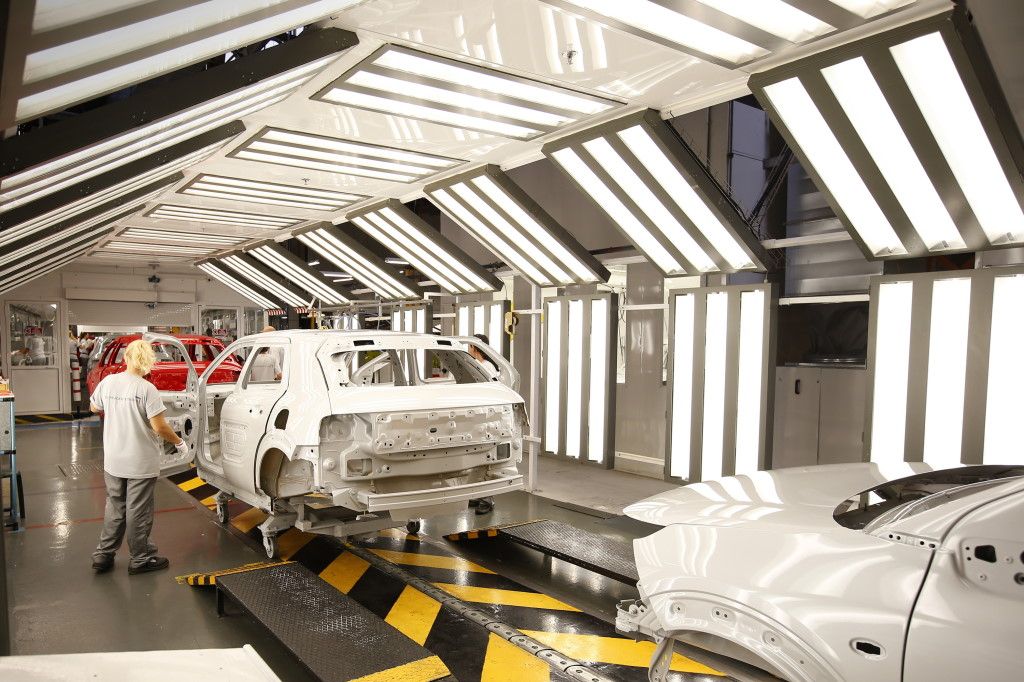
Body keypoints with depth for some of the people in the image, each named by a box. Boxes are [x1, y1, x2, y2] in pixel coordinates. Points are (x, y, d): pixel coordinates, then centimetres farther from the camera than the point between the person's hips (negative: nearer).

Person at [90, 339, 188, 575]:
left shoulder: (108, 382, -3)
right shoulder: (146, 389, -19)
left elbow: (94, 407, 15)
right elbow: (159, 426, -18)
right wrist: (179, 443, -4)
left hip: (113, 461, 5)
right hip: (141, 462, -5)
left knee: (115, 507, 20)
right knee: (138, 511, 7)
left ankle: (103, 555, 26)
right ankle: (140, 559, 18)